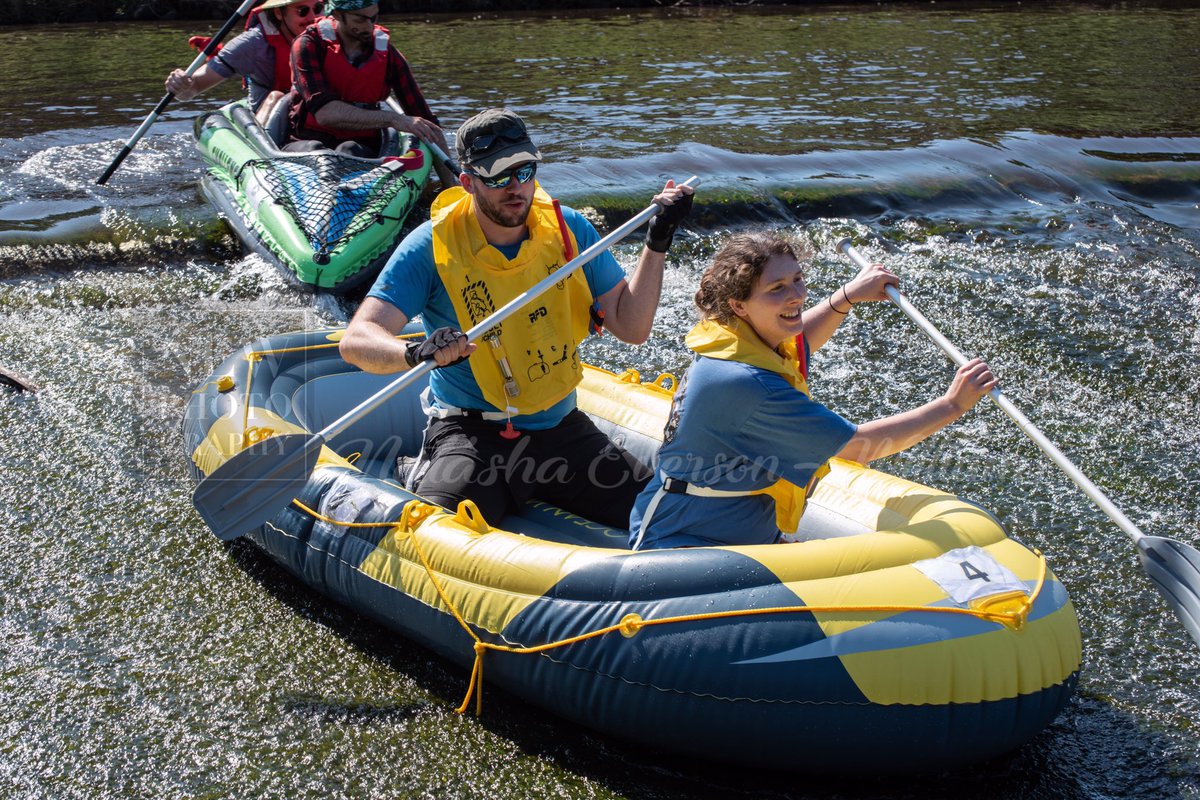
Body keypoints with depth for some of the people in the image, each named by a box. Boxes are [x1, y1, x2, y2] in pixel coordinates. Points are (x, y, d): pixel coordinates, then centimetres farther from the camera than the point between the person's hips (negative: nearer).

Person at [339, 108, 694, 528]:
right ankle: (426, 474, 4)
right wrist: (417, 352, -39)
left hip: (563, 428, 5)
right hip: (472, 433, -5)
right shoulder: (432, 246, -11)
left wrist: (656, 242, -10)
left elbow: (631, 328, 0)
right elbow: (356, 340, -18)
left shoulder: (568, 229, 1)